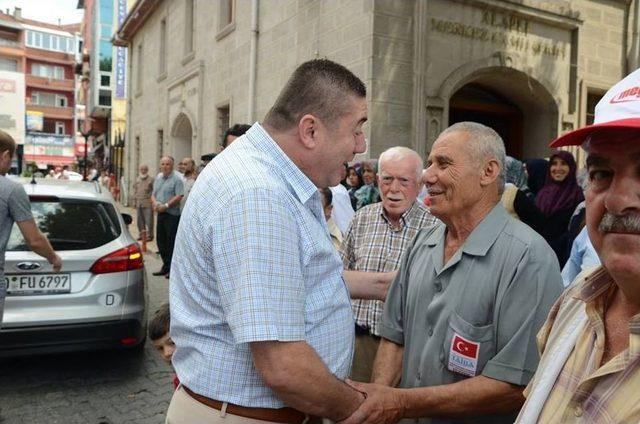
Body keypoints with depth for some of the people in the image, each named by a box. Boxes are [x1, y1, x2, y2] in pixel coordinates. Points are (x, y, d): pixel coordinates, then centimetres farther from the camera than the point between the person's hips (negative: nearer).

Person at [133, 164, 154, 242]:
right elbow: (135, 191, 21)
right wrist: (134, 201, 15)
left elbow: (154, 191, -6)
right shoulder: (137, 180, 16)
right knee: (139, 220, 11)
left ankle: (149, 235, 2)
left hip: (147, 204, -6)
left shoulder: (151, 180, -2)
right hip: (139, 203, 6)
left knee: (148, 220, -6)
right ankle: (141, 234, 23)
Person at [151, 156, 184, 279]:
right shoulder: (158, 177, 14)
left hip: (172, 214, -8)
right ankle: (166, 266, 25)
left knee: (171, 242, -4)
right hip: (160, 213, 8)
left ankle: (172, 268, 6)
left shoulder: (177, 178, -10)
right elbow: (153, 193, 17)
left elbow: (179, 196, -18)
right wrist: (154, 202, -4)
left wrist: (166, 205, -21)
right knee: (160, 240, 12)